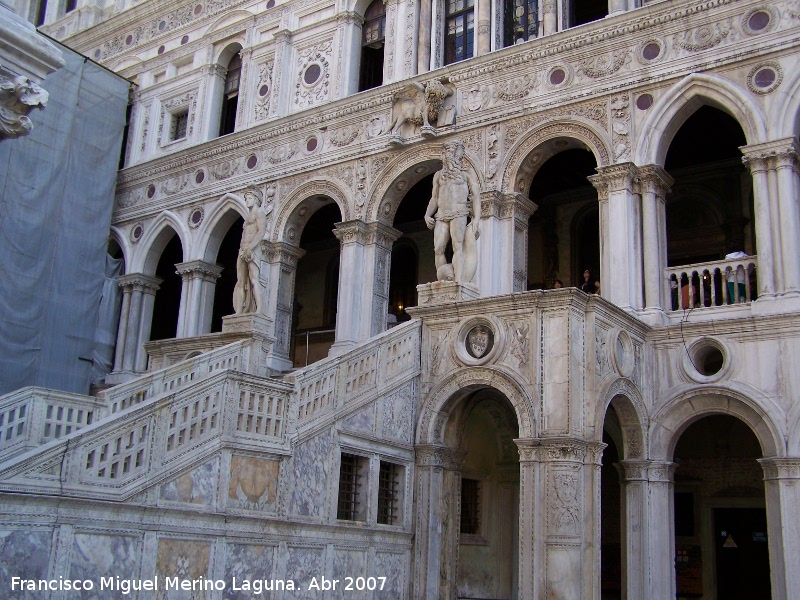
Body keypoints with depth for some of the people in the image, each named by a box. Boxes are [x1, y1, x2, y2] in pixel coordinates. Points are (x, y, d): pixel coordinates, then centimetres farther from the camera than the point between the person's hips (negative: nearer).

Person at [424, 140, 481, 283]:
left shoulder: (466, 174, 13)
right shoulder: (439, 175, 24)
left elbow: (476, 197, 5)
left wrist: (476, 219, -8)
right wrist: (427, 215, 6)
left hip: (459, 213, -4)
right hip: (441, 216, 4)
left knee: (457, 246, -20)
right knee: (438, 249, -11)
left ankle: (458, 281, -30)